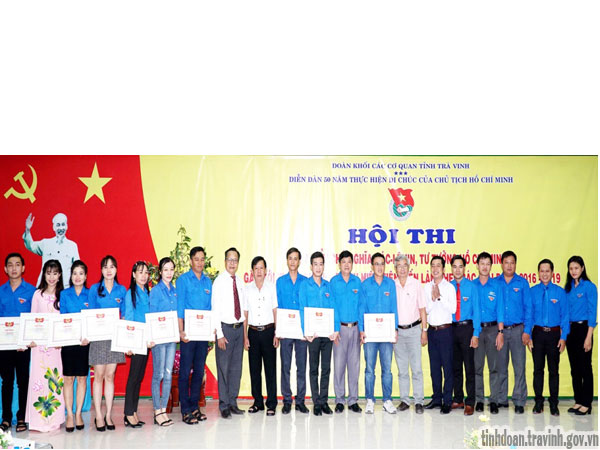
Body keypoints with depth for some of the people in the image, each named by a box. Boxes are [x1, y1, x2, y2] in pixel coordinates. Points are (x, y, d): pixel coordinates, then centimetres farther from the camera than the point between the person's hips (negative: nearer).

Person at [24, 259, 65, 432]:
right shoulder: (38, 294, 7)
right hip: (40, 342, 0)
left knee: (56, 378, -1)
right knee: (38, 377, -3)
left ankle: (54, 418, 7)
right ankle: (38, 419, 4)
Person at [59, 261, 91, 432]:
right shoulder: (64, 294, 6)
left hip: (86, 341, 0)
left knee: (82, 378, 5)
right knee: (68, 378, 2)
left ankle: (78, 413, 15)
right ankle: (69, 415, 11)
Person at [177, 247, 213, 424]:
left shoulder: (208, 281, 12)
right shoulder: (183, 280, -3)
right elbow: (180, 306, -7)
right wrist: (181, 330, -14)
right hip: (189, 331, -5)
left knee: (199, 370, 9)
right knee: (185, 371, -2)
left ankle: (195, 406, 19)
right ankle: (186, 410, 4)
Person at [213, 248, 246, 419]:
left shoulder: (240, 281, 8)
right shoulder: (219, 281, -8)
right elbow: (215, 310, -10)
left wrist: (244, 329, 9)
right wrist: (219, 335, -14)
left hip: (239, 327, 5)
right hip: (225, 328, -5)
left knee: (236, 367, 11)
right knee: (224, 367, -1)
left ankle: (233, 402, 22)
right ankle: (224, 405, 10)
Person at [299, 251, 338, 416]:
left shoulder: (328, 285, 10)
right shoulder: (304, 285, 1)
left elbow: (334, 308, 6)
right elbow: (302, 309, -4)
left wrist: (336, 329, -4)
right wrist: (306, 331, -13)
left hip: (328, 333, 3)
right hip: (313, 333, -3)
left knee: (326, 368, 8)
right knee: (314, 368, 4)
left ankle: (324, 401, 17)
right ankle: (316, 403, 11)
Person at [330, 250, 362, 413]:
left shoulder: (357, 281, 7)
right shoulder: (333, 282, 1)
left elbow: (361, 305, 8)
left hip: (355, 328, 2)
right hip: (340, 327, -2)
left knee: (354, 364, 6)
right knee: (339, 364, -1)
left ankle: (353, 400, 14)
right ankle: (339, 400, 9)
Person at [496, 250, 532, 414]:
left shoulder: (522, 283, 4)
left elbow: (528, 307, 3)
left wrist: (527, 330, -4)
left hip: (517, 330, -1)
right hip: (499, 329, 1)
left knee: (519, 367, -4)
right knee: (500, 367, 7)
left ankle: (519, 402, 4)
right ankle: (501, 399, 17)